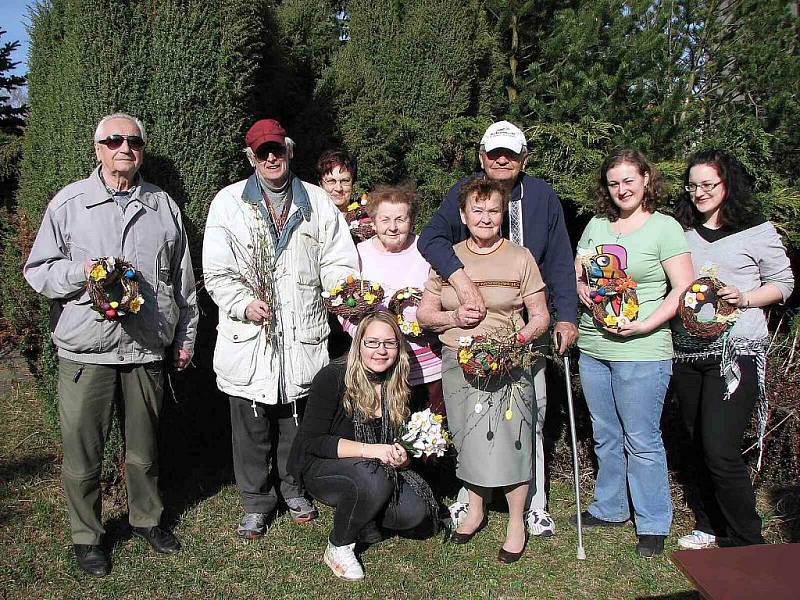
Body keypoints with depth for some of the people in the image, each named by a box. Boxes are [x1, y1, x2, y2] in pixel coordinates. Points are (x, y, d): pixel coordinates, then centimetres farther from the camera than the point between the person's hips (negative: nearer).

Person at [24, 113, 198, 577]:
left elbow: (183, 279, 14)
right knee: (83, 452, 5)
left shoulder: (163, 205, 9)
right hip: (86, 350, -2)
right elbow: (37, 271, 4)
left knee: (145, 448, 15)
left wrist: (185, 336, 14)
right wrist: (79, 273, -15)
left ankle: (147, 518, 36)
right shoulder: (69, 202, 2)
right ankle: (87, 536, 25)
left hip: (148, 348, 2)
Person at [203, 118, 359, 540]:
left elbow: (338, 260, 5)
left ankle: (294, 487, 37)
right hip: (248, 336, -1)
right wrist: (244, 303, -18)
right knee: (252, 427, 8)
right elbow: (217, 271, -1)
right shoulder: (229, 202, 3)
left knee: (297, 420, 14)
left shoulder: (316, 201, 9)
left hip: (303, 335, 1)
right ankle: (256, 502, 28)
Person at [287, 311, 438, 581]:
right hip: (318, 467, -5)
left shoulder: (398, 386, -2)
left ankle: (358, 518, 10)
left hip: (379, 470, 5)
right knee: (372, 477, -35)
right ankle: (338, 547, -10)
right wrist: (369, 450, -30)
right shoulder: (332, 377, -19)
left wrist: (400, 457, -16)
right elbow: (311, 441, -20)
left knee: (415, 511, -19)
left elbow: (399, 442, 9)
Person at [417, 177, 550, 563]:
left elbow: (540, 317, 1)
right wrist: (454, 317, -10)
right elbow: (424, 313, 9)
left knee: (508, 440, -4)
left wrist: (518, 339, -17)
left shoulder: (519, 257, 0)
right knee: (467, 440, 12)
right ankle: (476, 510, 33)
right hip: (457, 363, 3)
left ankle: (517, 523, 15)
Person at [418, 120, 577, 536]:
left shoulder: (543, 197, 1)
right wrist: (459, 277, -32)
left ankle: (534, 505, 22)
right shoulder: (463, 192, -2)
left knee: (531, 416, 7)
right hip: (473, 327, -1)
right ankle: (469, 497, 25)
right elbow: (431, 237, -16)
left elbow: (560, 262, 2)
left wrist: (567, 316, -7)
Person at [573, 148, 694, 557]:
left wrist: (643, 326, -19)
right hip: (593, 348, 6)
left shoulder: (665, 227, -5)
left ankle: (653, 525, 18)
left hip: (641, 352, -5)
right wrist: (582, 291, -6)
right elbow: (575, 274, 16)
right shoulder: (596, 225, 10)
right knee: (605, 437, 17)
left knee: (642, 442, 2)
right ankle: (609, 509, 33)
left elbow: (683, 290, -10)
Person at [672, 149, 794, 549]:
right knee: (700, 445, 12)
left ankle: (747, 544, 6)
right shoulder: (681, 232, 12)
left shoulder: (757, 231, 2)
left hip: (736, 350, -4)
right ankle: (710, 527, 28)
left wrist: (744, 299, -11)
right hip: (687, 351, 5)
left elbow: (783, 283, 6)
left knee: (720, 448, -11)